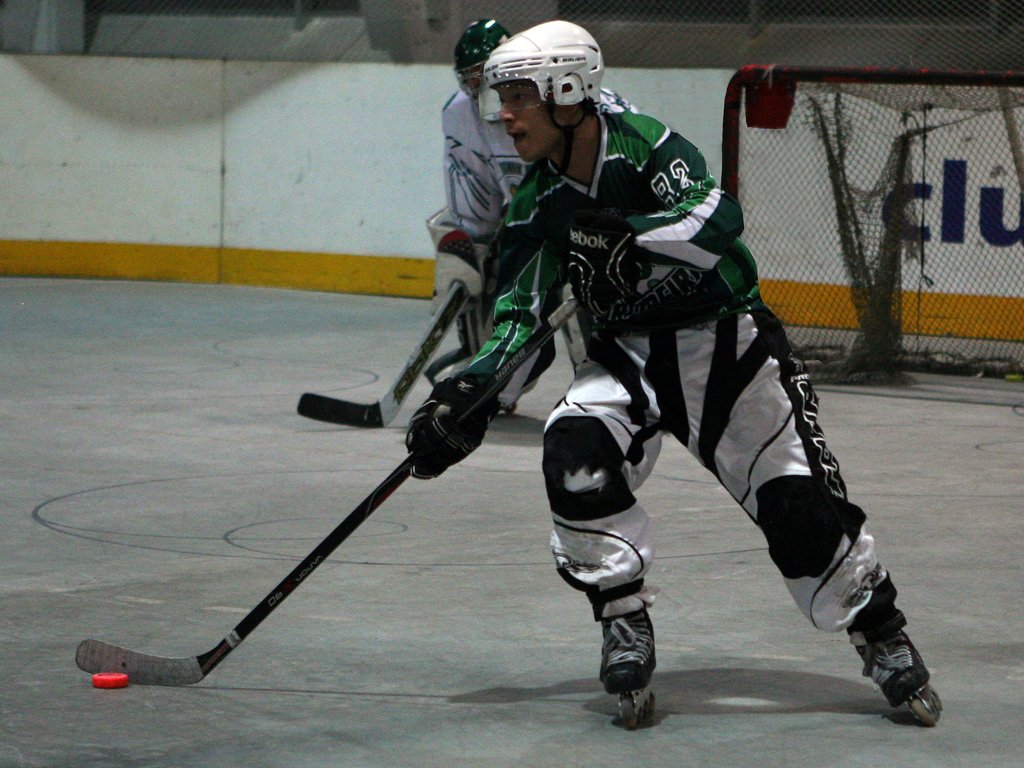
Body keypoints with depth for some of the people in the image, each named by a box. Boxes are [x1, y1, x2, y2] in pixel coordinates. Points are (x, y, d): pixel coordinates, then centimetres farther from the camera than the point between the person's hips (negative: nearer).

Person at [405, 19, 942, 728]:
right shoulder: (537, 205, 0)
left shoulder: (643, 144, -17)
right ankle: (625, 622, -9)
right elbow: (521, 311, 4)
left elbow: (717, 219, -31)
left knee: (798, 500, -8)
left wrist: (621, 236, -38)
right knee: (576, 454, -24)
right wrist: (470, 393, -10)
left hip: (724, 342, -4)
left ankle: (882, 635, 12)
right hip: (627, 352, 4)